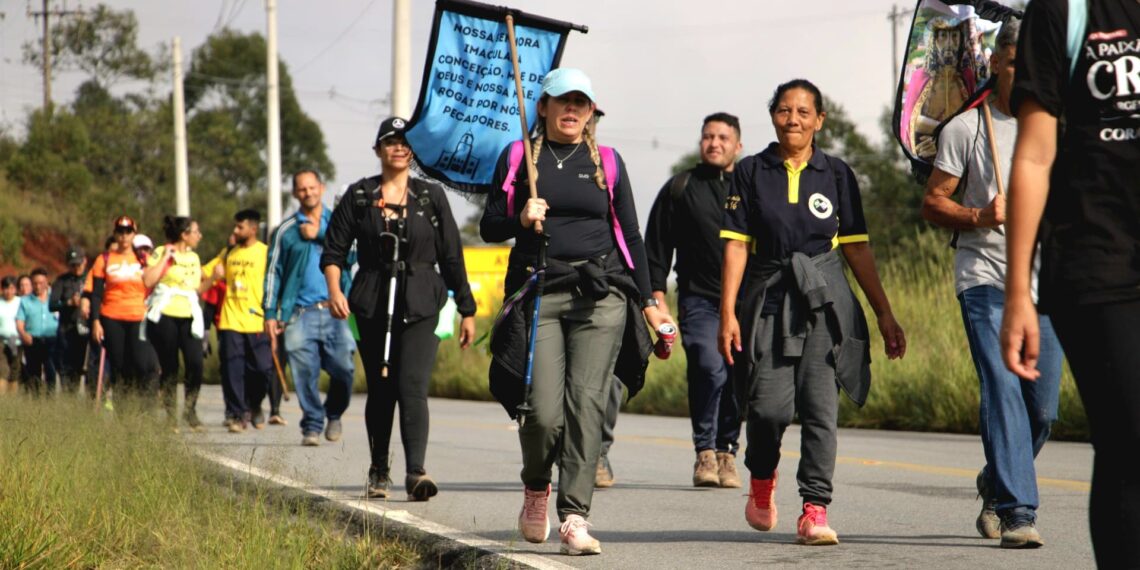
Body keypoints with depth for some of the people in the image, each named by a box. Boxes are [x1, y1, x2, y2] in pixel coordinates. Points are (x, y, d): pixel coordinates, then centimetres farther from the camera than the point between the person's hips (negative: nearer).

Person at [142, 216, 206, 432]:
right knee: (169, 367, -1)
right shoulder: (160, 253, -1)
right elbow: (148, 280, -15)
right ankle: (169, 414, 10)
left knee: (195, 364, -12)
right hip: (165, 316, -5)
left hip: (189, 316, 5)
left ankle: (190, 410, 2)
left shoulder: (193, 258, 18)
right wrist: (166, 257, -13)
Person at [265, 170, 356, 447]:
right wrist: (270, 314, 5)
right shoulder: (285, 231, 12)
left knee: (343, 370, -6)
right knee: (305, 373, -7)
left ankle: (334, 414, 19)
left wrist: (319, 234, -7)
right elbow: (273, 273, 12)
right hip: (301, 313, 0)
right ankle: (311, 426, 3)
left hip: (336, 310, 0)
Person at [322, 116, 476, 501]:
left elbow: (451, 256, 9)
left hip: (420, 305, -1)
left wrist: (466, 310, 8)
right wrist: (334, 291, -12)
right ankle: (379, 471, 22)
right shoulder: (359, 196, 7)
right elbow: (334, 250, 5)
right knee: (380, 391, 8)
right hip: (372, 305, 1)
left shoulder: (431, 197, 7)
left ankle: (416, 472, -25)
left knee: (412, 387, -16)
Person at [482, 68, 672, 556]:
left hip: (599, 295, 1)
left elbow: (629, 236, 14)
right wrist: (521, 219, -11)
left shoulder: (606, 162, 13)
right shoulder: (518, 157, 11)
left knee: (586, 404, -11)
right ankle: (536, 488, 19)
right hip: (538, 294, -1)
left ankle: (574, 516, -10)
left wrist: (647, 301, 9)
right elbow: (489, 226, 11)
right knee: (544, 410, -11)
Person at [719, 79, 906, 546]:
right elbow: (736, 245, 2)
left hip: (824, 301, 1)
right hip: (768, 298, -1)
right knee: (769, 406, -9)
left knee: (820, 404, -10)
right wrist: (728, 312, -6)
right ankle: (762, 477, 23)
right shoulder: (751, 173, 6)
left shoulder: (837, 174, 8)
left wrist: (885, 315, 8)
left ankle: (815, 509, -7)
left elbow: (857, 248, 10)